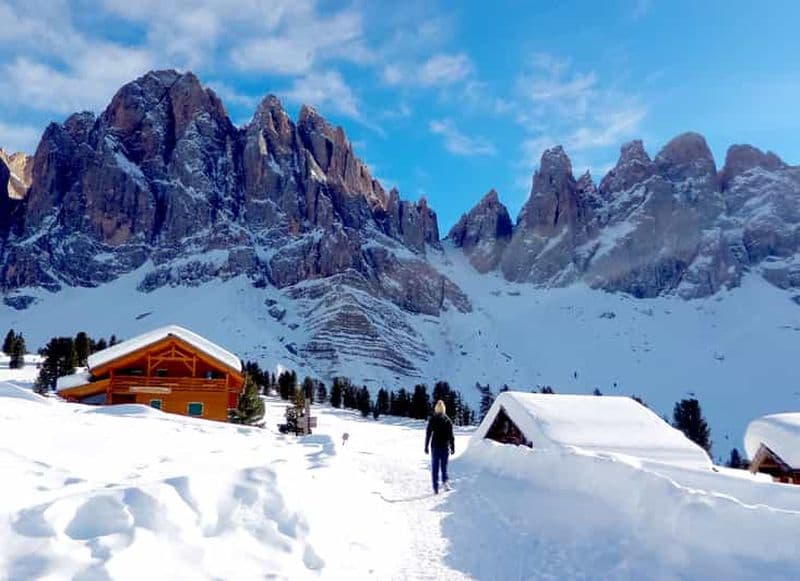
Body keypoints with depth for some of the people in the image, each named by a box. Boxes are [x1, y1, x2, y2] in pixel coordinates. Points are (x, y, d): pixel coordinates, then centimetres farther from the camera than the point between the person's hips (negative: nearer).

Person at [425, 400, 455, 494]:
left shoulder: (432, 420, -2)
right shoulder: (448, 420, 1)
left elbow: (428, 433, -2)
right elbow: (451, 435, 2)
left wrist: (426, 446, 3)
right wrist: (453, 447, 8)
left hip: (435, 446, -1)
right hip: (445, 446, 1)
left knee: (435, 467, 5)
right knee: (444, 465, 13)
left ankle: (436, 488, -1)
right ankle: (445, 481, -12)